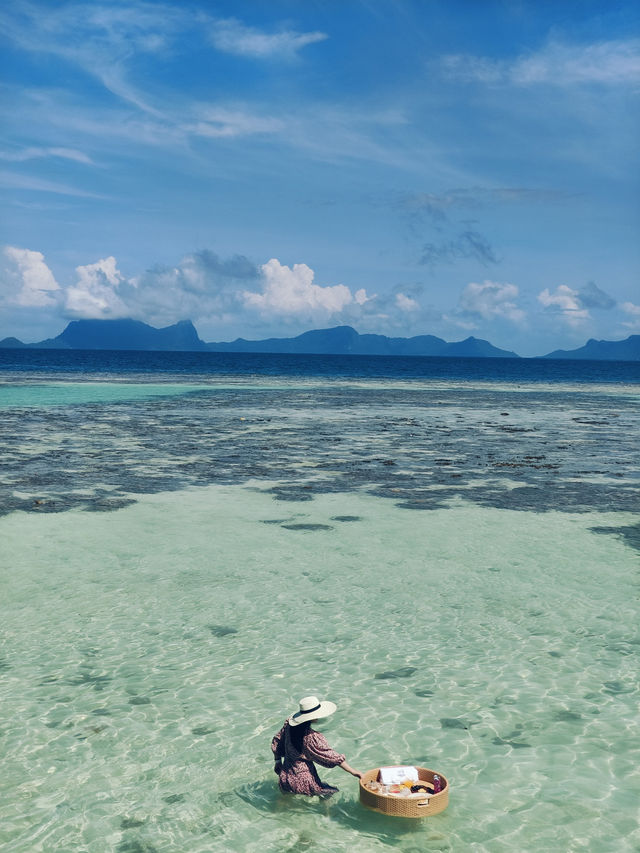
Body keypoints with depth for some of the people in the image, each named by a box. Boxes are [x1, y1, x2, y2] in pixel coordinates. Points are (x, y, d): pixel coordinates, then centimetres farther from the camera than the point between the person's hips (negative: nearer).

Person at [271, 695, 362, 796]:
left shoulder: (289, 723, -7)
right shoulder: (312, 737, -24)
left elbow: (276, 743, 7)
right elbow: (331, 757, -20)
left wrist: (278, 762, 21)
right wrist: (353, 772, -13)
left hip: (285, 777, 7)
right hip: (304, 780, -7)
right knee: (331, 793, 8)